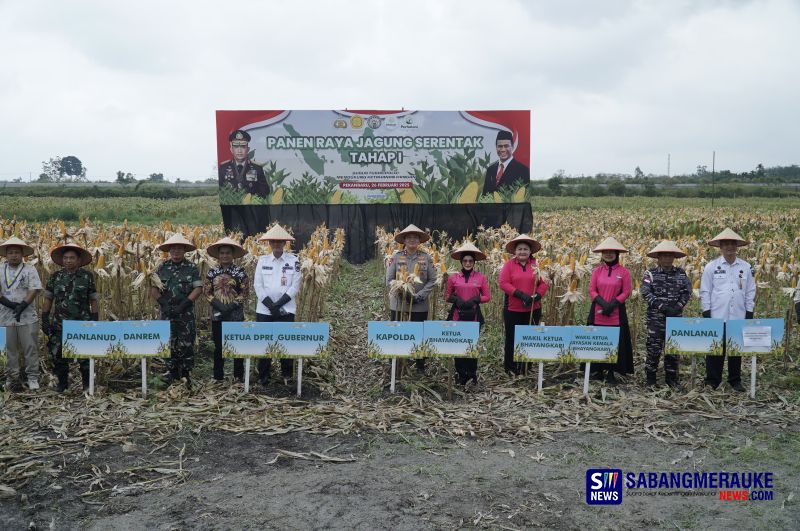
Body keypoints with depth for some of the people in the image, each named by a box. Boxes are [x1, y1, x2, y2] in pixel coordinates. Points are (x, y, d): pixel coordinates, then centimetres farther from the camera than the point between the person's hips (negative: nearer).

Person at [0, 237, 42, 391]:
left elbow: (34, 289, -6)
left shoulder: (29, 269, 3)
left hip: (27, 317, -2)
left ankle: (32, 378, 7)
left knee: (30, 348, 0)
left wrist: (22, 306, -16)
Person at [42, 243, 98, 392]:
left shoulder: (87, 277, 0)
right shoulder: (55, 277, 5)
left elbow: (93, 301, 2)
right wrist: (44, 320, 2)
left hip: (83, 324, -2)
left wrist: (94, 321, -3)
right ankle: (62, 383, 23)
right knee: (58, 355, 6)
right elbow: (48, 300, 8)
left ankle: (87, 384, 16)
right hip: (60, 325, 2)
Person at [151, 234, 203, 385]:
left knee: (186, 344, 0)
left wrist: (184, 304, -15)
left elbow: (198, 288, -6)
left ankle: (186, 373, 10)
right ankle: (172, 372, 19)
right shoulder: (162, 267, 7)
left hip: (186, 313, -2)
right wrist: (163, 302, -10)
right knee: (169, 343, 8)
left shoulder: (192, 268, 0)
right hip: (167, 312, 2)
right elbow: (153, 288, 4)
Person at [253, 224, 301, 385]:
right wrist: (270, 305, -10)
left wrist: (278, 304, -11)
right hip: (264, 310, 1)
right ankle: (263, 377, 15)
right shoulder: (262, 260, 4)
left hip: (286, 310, -1)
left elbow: (295, 286, -4)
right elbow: (257, 285, 0)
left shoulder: (293, 261, 0)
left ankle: (287, 375, 17)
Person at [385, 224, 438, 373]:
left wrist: (419, 295, -13)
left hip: (420, 305, 0)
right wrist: (403, 293, -16)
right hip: (398, 304, 0)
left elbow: (432, 280, -2)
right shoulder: (396, 257, -1)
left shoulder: (426, 258, -1)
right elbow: (389, 279, -3)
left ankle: (420, 367, 23)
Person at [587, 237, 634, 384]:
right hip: (598, 313, 2)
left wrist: (612, 304, -13)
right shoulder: (597, 271, 5)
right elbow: (591, 290, 2)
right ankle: (598, 370, 17)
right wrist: (603, 303, -13)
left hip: (616, 314, -2)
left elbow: (626, 292, -2)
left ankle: (611, 373, 12)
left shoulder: (624, 272, 0)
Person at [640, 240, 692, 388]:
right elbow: (645, 292, -8)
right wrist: (661, 306, -16)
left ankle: (671, 378, 19)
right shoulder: (651, 273, 1)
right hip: (656, 317, -3)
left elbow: (687, 292, 3)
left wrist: (678, 307, -11)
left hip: (675, 317, 3)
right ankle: (650, 378, 9)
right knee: (653, 348, -1)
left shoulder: (681, 273, 9)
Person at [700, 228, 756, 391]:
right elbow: (705, 291, -1)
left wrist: (749, 314, 4)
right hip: (717, 317, -2)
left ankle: (735, 380, 23)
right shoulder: (711, 266, -2)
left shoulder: (746, 267, 5)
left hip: (738, 317, 2)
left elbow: (750, 292, 8)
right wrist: (706, 314, -5)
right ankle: (712, 381, 12)